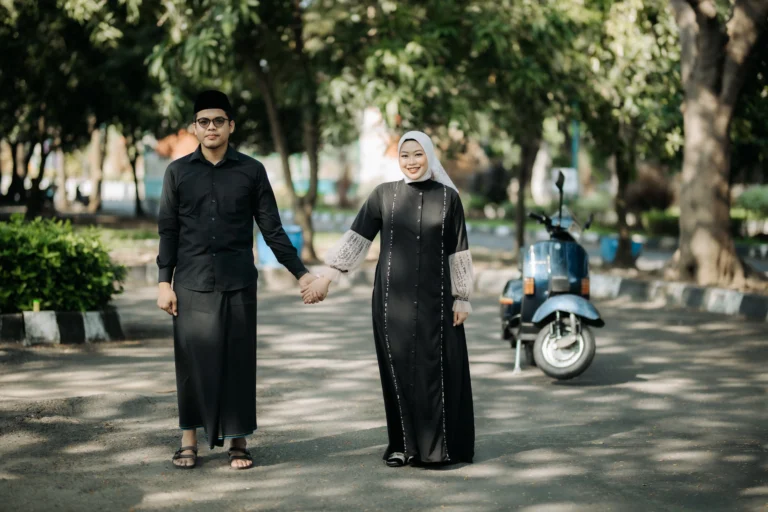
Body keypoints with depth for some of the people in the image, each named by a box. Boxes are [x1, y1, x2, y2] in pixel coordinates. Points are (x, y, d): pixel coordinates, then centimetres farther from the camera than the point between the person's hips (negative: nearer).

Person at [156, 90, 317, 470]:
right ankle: (189, 440, 11)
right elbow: (168, 231, 7)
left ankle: (238, 442, 10)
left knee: (238, 361, 1)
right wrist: (164, 282, 1)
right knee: (193, 361, 1)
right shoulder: (178, 172, 6)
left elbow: (272, 229, 7)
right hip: (192, 283, 0)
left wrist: (301, 273, 2)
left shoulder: (251, 171, 5)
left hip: (238, 282, 0)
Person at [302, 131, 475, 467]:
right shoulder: (384, 195, 4)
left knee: (436, 369, -1)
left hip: (435, 297, 0)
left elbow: (458, 251, 4)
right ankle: (403, 444, 13)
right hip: (394, 297, 1)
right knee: (398, 370, 3)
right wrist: (328, 275, -4)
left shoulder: (448, 197, 3)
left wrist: (462, 297, 1)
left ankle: (440, 445, 9)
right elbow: (356, 237, 2)